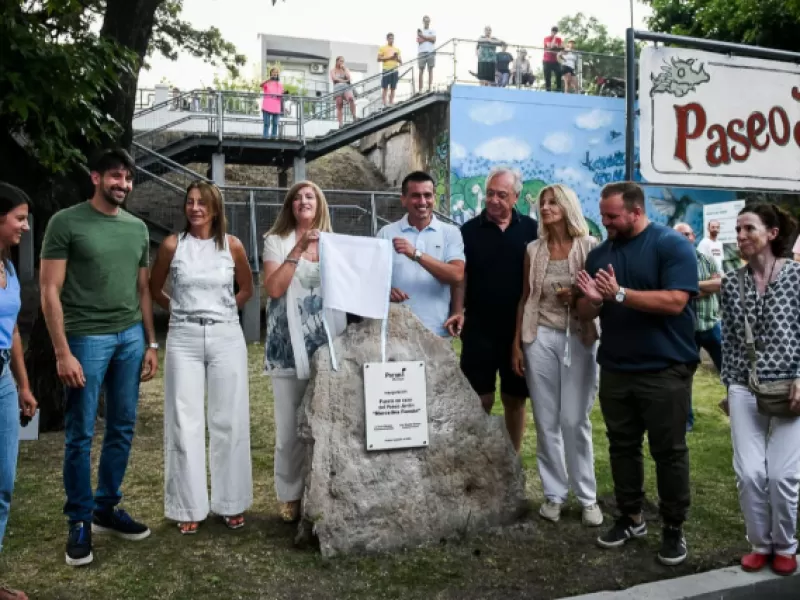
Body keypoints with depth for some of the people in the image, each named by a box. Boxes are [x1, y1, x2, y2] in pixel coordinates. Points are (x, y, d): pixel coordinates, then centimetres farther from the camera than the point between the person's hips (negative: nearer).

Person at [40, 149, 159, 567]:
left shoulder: (137, 228, 11)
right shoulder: (66, 222, -4)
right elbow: (50, 291, -8)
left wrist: (151, 343, 11)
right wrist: (62, 352, -13)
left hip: (131, 337, 5)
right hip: (86, 338, -5)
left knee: (122, 429, 10)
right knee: (80, 435, 2)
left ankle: (106, 508, 25)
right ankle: (79, 521, 16)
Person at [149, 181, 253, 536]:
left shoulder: (232, 245, 2)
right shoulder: (172, 245, 0)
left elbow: (247, 289, 16)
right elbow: (153, 288, 13)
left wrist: (224, 310, 9)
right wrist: (179, 310, 8)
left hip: (226, 337, 0)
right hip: (184, 339, 0)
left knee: (228, 421, 4)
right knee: (185, 422, 1)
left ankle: (231, 503, 15)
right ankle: (189, 507, 10)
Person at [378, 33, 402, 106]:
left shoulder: (397, 49, 19)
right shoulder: (382, 48, 7)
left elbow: (401, 61, 19)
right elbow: (379, 59, -2)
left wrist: (397, 58, -3)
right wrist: (389, 58, -10)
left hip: (395, 70, 4)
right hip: (386, 70, -4)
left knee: (393, 88, 1)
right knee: (385, 88, -8)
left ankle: (391, 103, 3)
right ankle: (385, 103, -11)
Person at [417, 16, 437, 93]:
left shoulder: (432, 31, 16)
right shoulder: (419, 31, 12)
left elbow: (434, 40, -2)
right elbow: (419, 41, -4)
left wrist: (423, 37, -3)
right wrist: (429, 38, -4)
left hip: (431, 52, 1)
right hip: (422, 52, -1)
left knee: (430, 70, -4)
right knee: (421, 70, -4)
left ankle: (430, 88, -6)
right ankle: (420, 89, -7)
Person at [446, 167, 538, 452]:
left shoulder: (531, 230, 1)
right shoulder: (469, 230, -1)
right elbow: (461, 276, 0)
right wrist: (458, 312, -14)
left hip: (520, 328, 1)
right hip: (479, 329, -1)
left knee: (515, 399, 11)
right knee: (481, 400, 2)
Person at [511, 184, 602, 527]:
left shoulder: (590, 247, 0)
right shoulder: (534, 250, 7)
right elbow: (525, 298, 9)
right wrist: (517, 343, 6)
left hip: (579, 339, -2)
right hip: (541, 338, 2)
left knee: (575, 420, -1)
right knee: (546, 421, 6)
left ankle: (587, 496, 13)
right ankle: (554, 493, 17)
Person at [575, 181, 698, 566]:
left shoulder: (672, 245, -9)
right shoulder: (599, 254, 9)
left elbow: (675, 302, -21)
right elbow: (584, 314, 10)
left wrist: (620, 294, -22)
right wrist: (593, 300, -13)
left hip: (665, 370, -5)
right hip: (615, 370, 6)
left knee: (669, 451, 5)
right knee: (622, 447, 14)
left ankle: (674, 528, 18)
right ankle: (631, 518, 28)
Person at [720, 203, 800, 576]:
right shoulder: (731, 283, 5)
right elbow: (729, 340, 9)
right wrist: (727, 386, 10)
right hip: (744, 390, 3)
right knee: (749, 473, -2)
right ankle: (760, 544, 19)